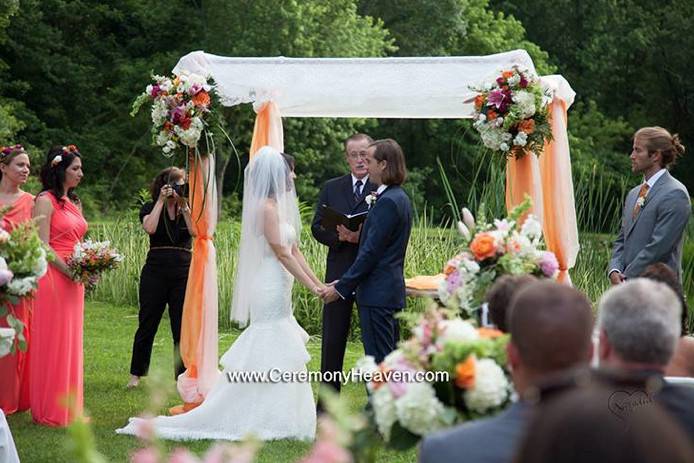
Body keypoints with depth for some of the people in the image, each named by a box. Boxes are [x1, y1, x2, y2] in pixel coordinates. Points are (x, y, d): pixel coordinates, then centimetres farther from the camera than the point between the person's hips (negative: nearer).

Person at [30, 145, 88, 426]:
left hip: (73, 281, 8)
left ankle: (68, 407, 16)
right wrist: (70, 271, -19)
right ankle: (50, 411, 2)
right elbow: (42, 245, -14)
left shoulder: (73, 202, 17)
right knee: (52, 344, -3)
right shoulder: (46, 200, -7)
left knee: (70, 344, 10)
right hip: (53, 277, -8)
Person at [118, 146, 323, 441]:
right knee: (271, 358, -6)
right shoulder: (266, 207, -15)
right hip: (270, 289, -9)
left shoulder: (280, 205, 14)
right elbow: (282, 254, -17)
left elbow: (294, 251, 14)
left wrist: (318, 283, 8)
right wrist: (311, 287, -15)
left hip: (279, 292, 9)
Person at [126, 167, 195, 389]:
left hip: (183, 272, 2)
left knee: (183, 327, 1)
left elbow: (195, 231, -9)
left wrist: (184, 206, -10)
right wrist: (161, 201, -12)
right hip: (155, 271, -2)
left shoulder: (189, 209, 9)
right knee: (147, 324, 4)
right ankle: (136, 374, 14)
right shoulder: (150, 208, 4)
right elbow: (150, 228, -18)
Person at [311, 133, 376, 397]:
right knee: (332, 340, 6)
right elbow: (317, 228, 6)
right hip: (339, 272, 3)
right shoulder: (331, 188, 10)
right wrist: (340, 236, -14)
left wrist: (362, 235, -21)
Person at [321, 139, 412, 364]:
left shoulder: (387, 202, -17)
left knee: (379, 360, -7)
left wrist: (341, 287, -14)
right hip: (392, 290, 10)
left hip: (377, 294, -10)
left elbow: (371, 252, -19)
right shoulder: (399, 197, 14)